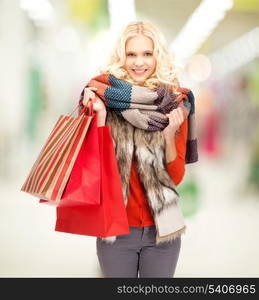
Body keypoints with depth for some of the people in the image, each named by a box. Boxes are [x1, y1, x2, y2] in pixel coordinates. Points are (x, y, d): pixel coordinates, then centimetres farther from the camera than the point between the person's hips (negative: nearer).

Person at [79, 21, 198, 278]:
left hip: (161, 228, 1)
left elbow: (176, 177, -1)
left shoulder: (175, 105, -1)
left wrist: (170, 134, -16)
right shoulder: (106, 98, -5)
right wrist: (100, 117, -18)